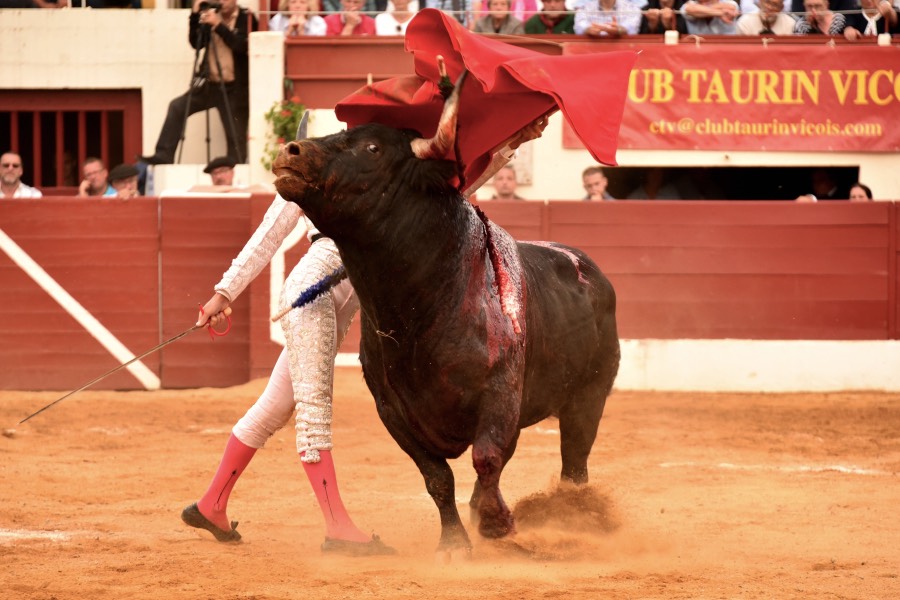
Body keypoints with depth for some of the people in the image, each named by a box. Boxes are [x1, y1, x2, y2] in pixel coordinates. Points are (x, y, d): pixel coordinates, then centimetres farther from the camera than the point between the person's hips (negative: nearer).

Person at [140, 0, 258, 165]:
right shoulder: (210, 16, 8)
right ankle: (163, 156, -10)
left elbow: (242, 46, -19)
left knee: (235, 136, -3)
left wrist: (218, 25, -24)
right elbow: (196, 43, 1)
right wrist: (195, 15, -10)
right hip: (211, 84, 4)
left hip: (235, 89, -4)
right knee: (177, 106, -11)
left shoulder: (246, 18, -4)